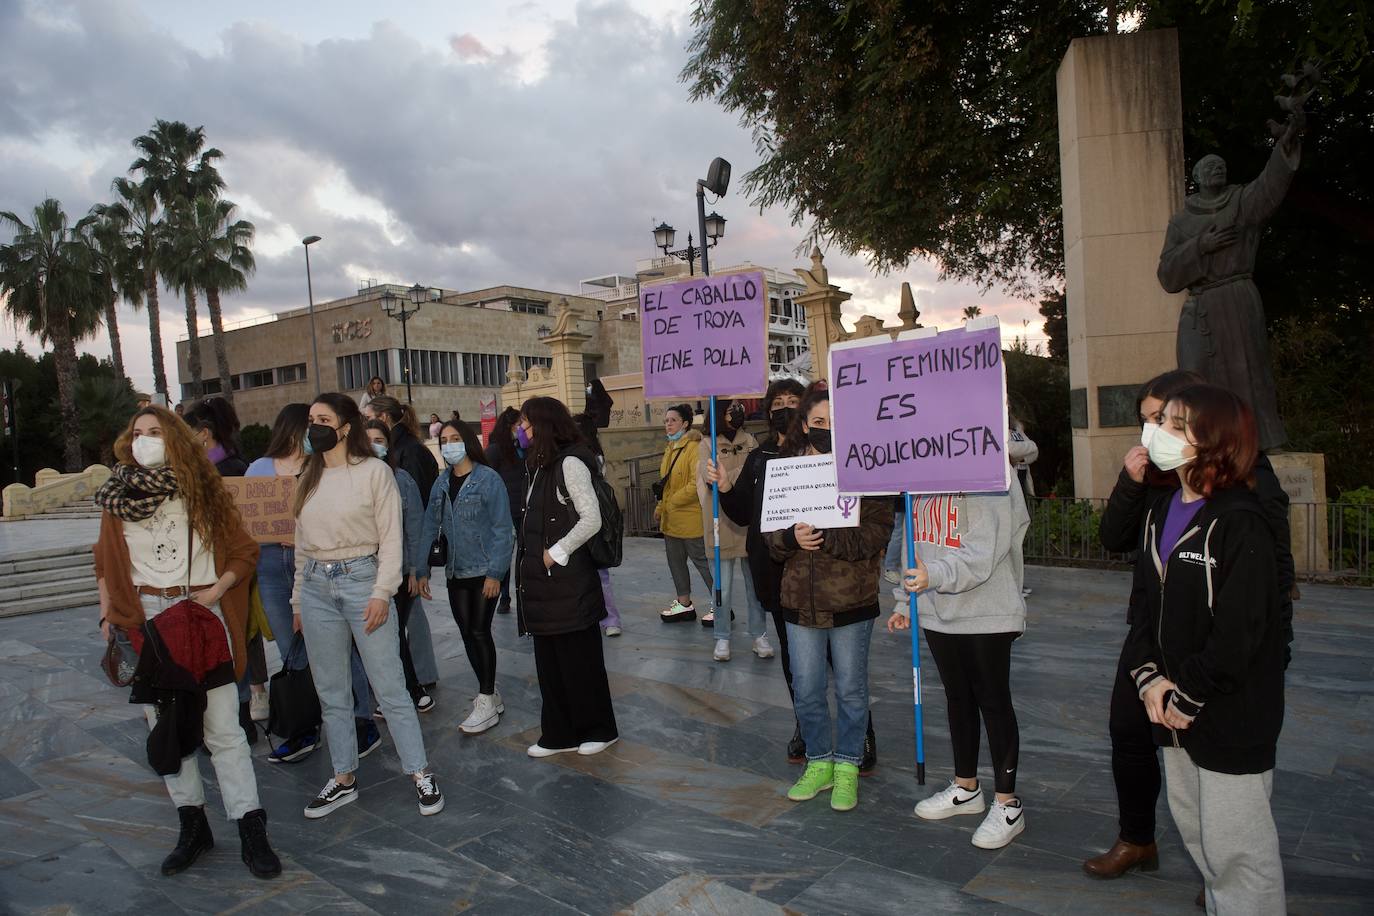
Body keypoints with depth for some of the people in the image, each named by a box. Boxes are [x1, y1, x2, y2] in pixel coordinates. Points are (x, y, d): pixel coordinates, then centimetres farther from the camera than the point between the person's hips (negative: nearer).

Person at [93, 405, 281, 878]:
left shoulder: (202, 489, 2)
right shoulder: (118, 495, 9)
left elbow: (244, 552, 5)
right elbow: (106, 563, 14)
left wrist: (216, 590, -9)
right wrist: (108, 616, 5)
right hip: (144, 618, 3)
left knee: (222, 727, -5)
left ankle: (251, 832, 0)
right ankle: (192, 824, 22)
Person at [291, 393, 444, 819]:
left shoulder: (374, 471, -5)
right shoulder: (309, 477, 11)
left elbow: (391, 537, -7)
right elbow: (302, 543, 15)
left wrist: (381, 592, -14)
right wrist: (299, 599, 14)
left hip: (361, 579, -5)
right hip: (316, 586, 6)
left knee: (389, 686, -1)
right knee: (330, 691, 12)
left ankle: (421, 774, 10)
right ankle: (344, 779, 25)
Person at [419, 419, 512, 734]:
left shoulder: (488, 479, -9)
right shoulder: (441, 483, 8)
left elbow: (502, 528, -12)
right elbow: (431, 527, 9)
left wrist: (495, 572, -16)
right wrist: (423, 570, 4)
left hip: (484, 571, -6)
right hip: (456, 572, 6)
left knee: (480, 631, -3)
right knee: (466, 633, 9)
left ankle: (486, 702, 8)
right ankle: (489, 693, 23)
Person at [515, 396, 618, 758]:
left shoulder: (570, 463, -12)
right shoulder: (542, 465, 13)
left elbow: (591, 520, -19)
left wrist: (556, 553, -14)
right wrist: (527, 564, 7)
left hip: (568, 580, -9)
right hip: (544, 582, 9)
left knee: (579, 658, 4)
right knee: (549, 660, 14)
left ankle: (598, 729, 20)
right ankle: (559, 734, 25)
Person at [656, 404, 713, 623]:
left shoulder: (694, 448, -16)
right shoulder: (670, 449, 12)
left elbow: (696, 484, -24)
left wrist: (672, 502, -16)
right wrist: (661, 507, 14)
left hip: (691, 519, -9)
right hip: (671, 520, 9)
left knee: (702, 562, 0)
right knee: (676, 562, 17)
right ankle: (684, 604, 30)